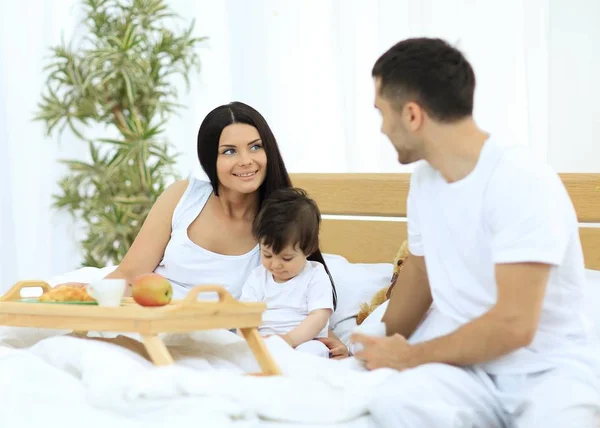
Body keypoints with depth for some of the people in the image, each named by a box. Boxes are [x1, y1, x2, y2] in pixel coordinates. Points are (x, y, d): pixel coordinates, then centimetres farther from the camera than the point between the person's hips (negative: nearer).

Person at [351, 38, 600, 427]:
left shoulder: (521, 182, -18)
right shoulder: (423, 178, 6)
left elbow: (513, 325, -23)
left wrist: (407, 356, -12)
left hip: (547, 370, -4)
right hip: (464, 360, 5)